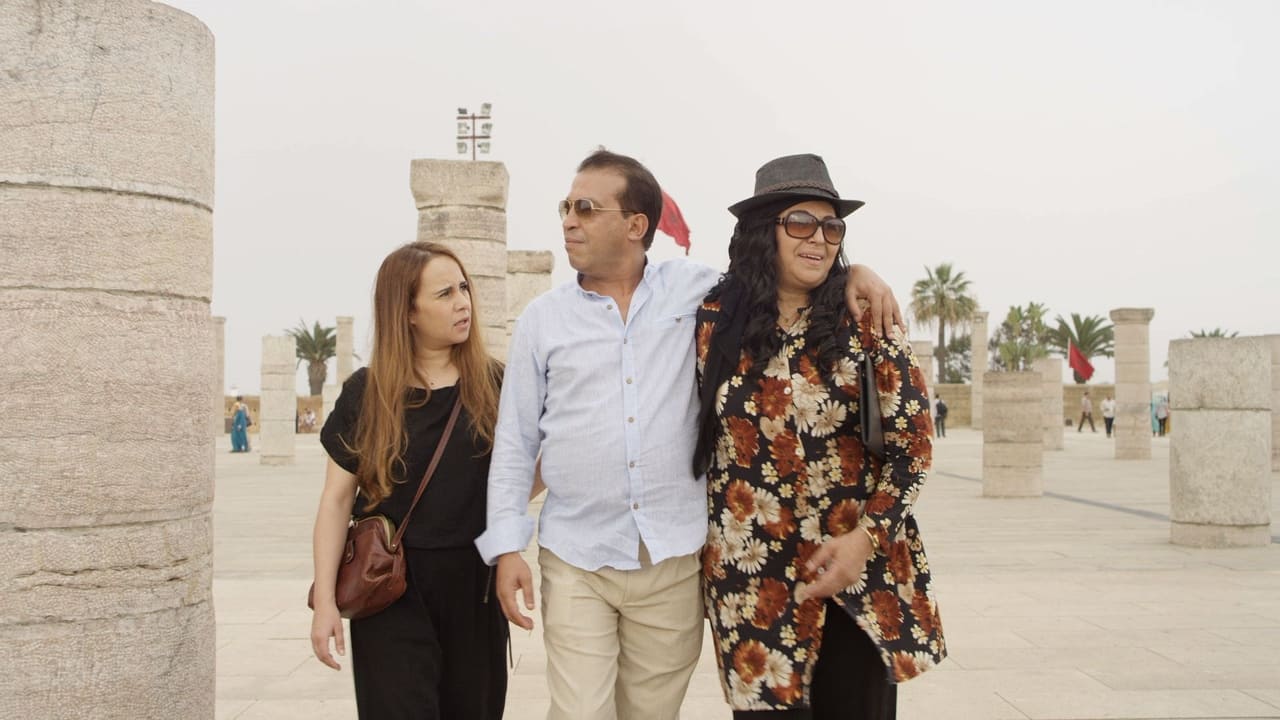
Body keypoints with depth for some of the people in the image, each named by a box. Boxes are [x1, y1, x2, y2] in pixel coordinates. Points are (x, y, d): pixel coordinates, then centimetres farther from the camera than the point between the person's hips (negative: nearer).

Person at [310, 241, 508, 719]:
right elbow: (337, 500, -3)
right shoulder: (366, 393, -3)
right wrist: (325, 600, -8)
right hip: (391, 588, -2)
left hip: (473, 583, 2)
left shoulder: (495, 384, -1)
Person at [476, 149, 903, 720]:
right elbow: (514, 444, 6)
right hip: (576, 562, 0)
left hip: (674, 560, 0)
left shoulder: (695, 290, 2)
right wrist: (506, 547, -1)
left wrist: (850, 269, -4)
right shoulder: (541, 319, 4)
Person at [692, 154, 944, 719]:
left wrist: (866, 538, -12)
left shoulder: (865, 319, -2)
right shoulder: (715, 322, 0)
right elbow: (697, 436, 11)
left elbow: (913, 439, -2)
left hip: (861, 570, 0)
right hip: (753, 575, 0)